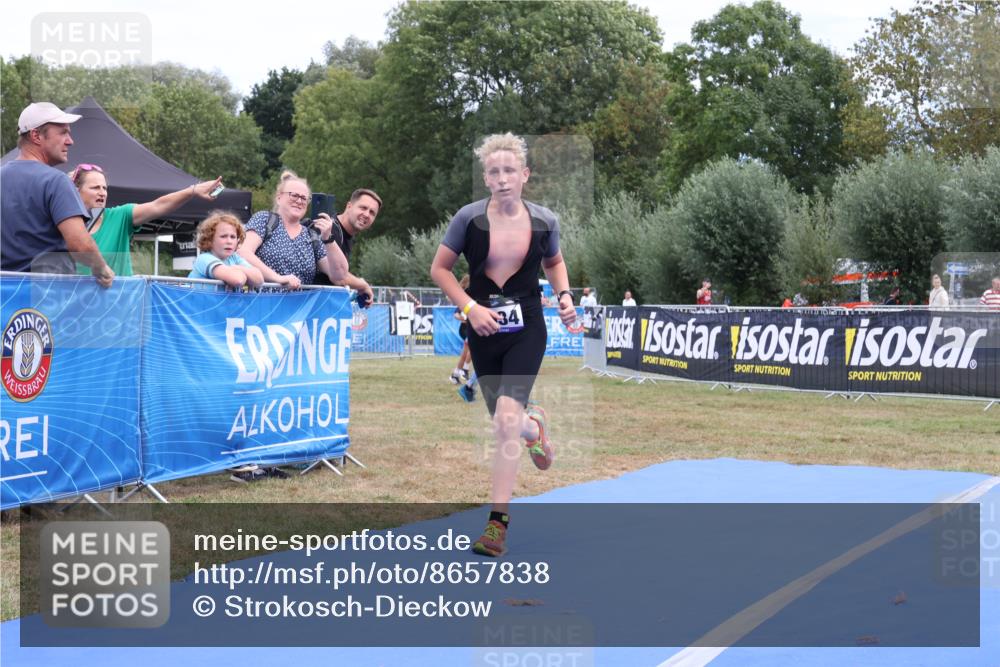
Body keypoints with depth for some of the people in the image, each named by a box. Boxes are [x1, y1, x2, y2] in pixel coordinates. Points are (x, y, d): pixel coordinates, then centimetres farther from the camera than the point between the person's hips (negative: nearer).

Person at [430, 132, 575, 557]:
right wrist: (470, 307, -13)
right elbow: (440, 269, -1)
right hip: (484, 330, 1)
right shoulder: (469, 218, -8)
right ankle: (535, 425, 54)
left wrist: (564, 295, -1)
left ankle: (498, 522, -12)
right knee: (504, 420, 12)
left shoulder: (544, 221, -3)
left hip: (527, 329, -1)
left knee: (507, 416, -19)